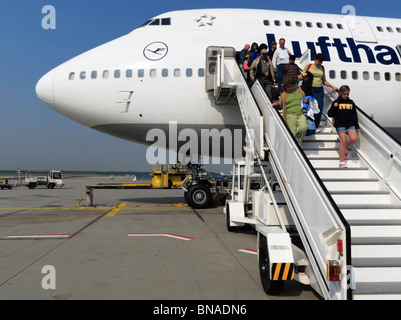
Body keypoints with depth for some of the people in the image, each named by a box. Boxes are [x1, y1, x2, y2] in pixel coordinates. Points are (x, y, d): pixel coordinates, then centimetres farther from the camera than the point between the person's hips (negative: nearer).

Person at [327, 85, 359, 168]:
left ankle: (344, 149, 16)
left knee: (354, 139, -16)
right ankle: (342, 162, -5)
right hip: (340, 125, -3)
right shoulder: (337, 102, 5)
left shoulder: (351, 103, 15)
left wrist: (357, 126, 16)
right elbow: (330, 114, 1)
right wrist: (334, 107, -16)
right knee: (343, 141, -12)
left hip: (350, 124, 4)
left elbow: (355, 115, 20)